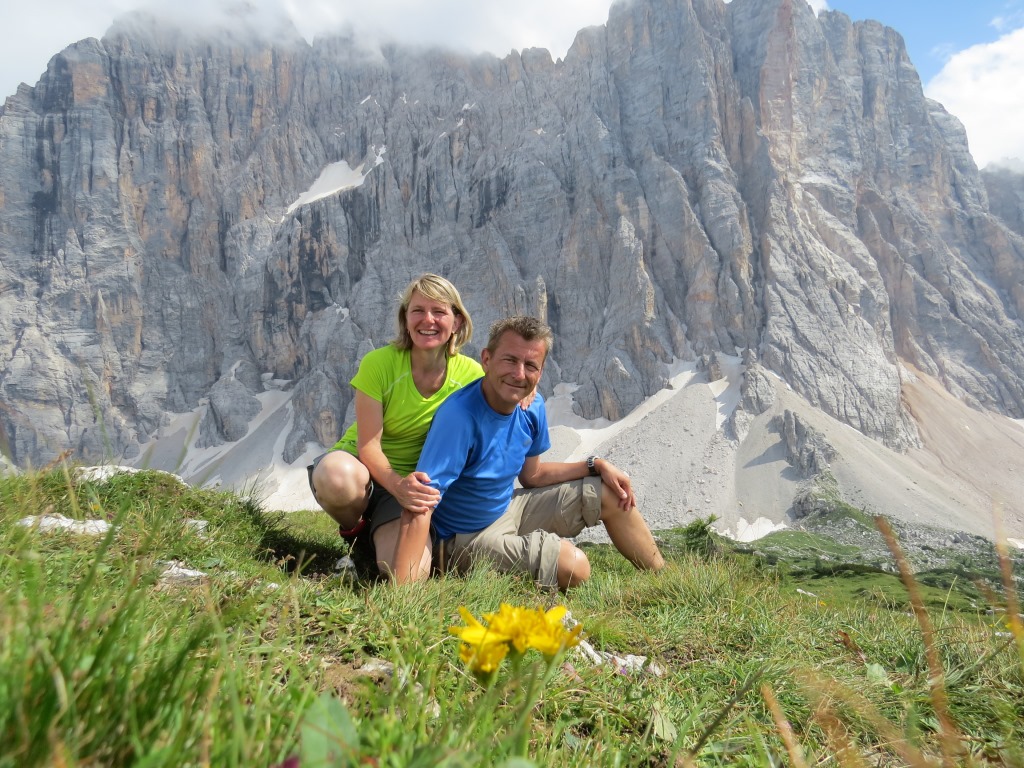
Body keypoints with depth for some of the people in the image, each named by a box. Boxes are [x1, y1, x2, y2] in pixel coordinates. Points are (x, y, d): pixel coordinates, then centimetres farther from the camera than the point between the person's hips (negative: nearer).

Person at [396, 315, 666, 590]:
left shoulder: (532, 407, -6)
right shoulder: (459, 415, -31)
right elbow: (420, 507, -36)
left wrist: (597, 465, 1)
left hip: (508, 507, 8)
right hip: (468, 536, -8)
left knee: (611, 495, 8)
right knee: (573, 567, -27)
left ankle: (663, 578, 28)